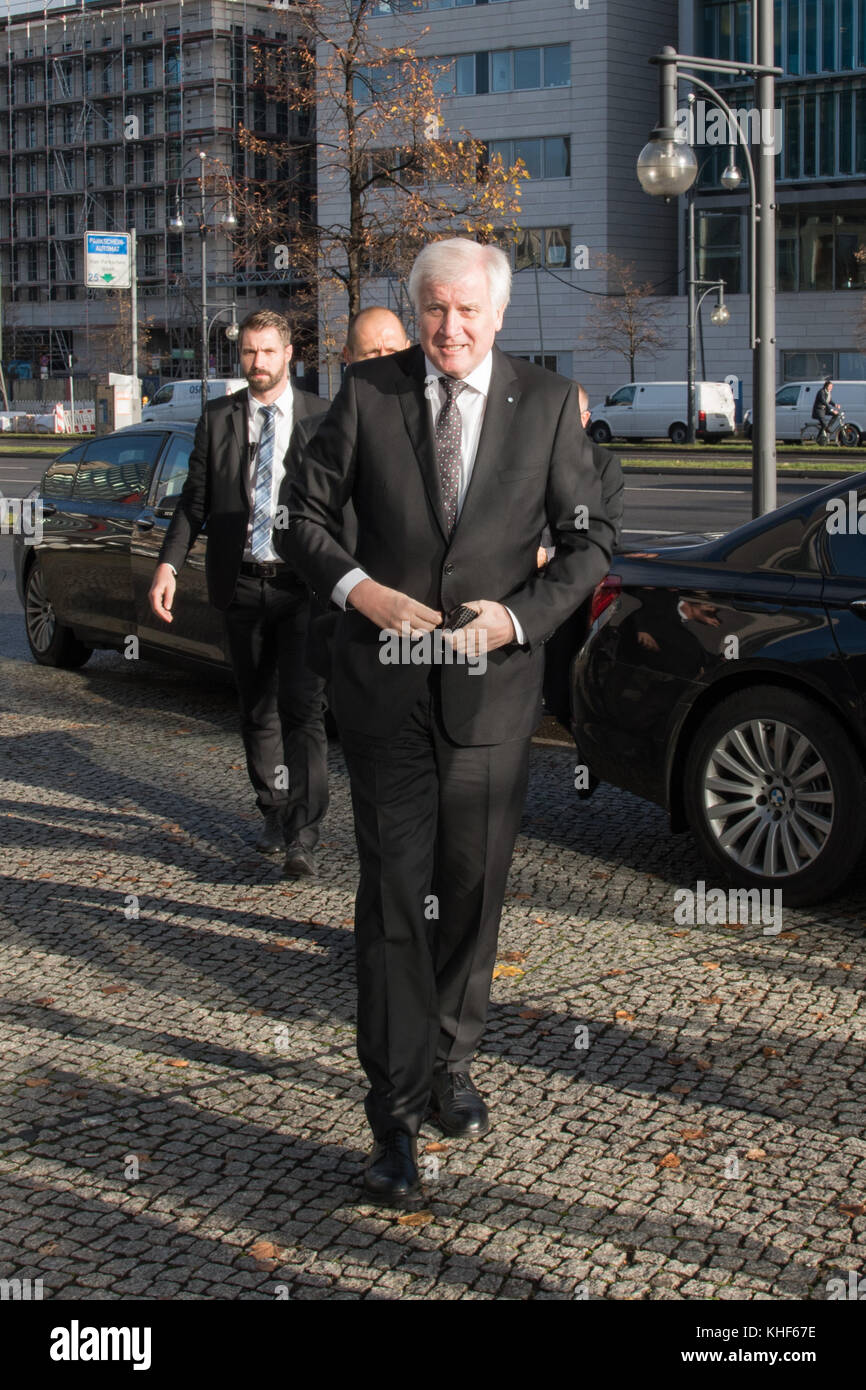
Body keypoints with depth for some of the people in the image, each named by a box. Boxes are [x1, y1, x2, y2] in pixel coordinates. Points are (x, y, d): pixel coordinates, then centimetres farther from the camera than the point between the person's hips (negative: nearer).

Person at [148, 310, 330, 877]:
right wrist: (169, 565, -5)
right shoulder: (218, 419, 7)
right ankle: (275, 813, 28)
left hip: (302, 584, -3)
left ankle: (304, 835, -8)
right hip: (241, 585, 3)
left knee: (303, 707, -9)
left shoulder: (321, 418, 0)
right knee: (258, 709, 13)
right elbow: (194, 500, 7)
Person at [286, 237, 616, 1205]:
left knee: (472, 888, 11)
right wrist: (360, 589, -13)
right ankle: (396, 1112, 5)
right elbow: (306, 515, 5)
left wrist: (518, 615, -12)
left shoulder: (547, 404, 0)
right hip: (384, 681, -1)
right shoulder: (367, 392, 0)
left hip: (492, 687, 1)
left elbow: (589, 540, 3)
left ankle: (450, 1064, 33)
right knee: (394, 894, -3)